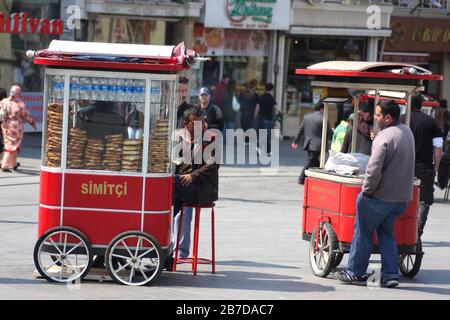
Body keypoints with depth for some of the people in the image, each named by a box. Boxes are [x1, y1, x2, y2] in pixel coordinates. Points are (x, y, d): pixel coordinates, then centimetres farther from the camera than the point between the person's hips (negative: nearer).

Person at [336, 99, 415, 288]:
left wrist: (366, 189, -10)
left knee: (363, 232, 7)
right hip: (401, 196, 8)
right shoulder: (407, 132, 8)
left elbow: (374, 170, -25)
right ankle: (390, 275, 12)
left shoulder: (384, 138, -20)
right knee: (386, 233, 18)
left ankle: (355, 273, 15)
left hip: (380, 196, -8)